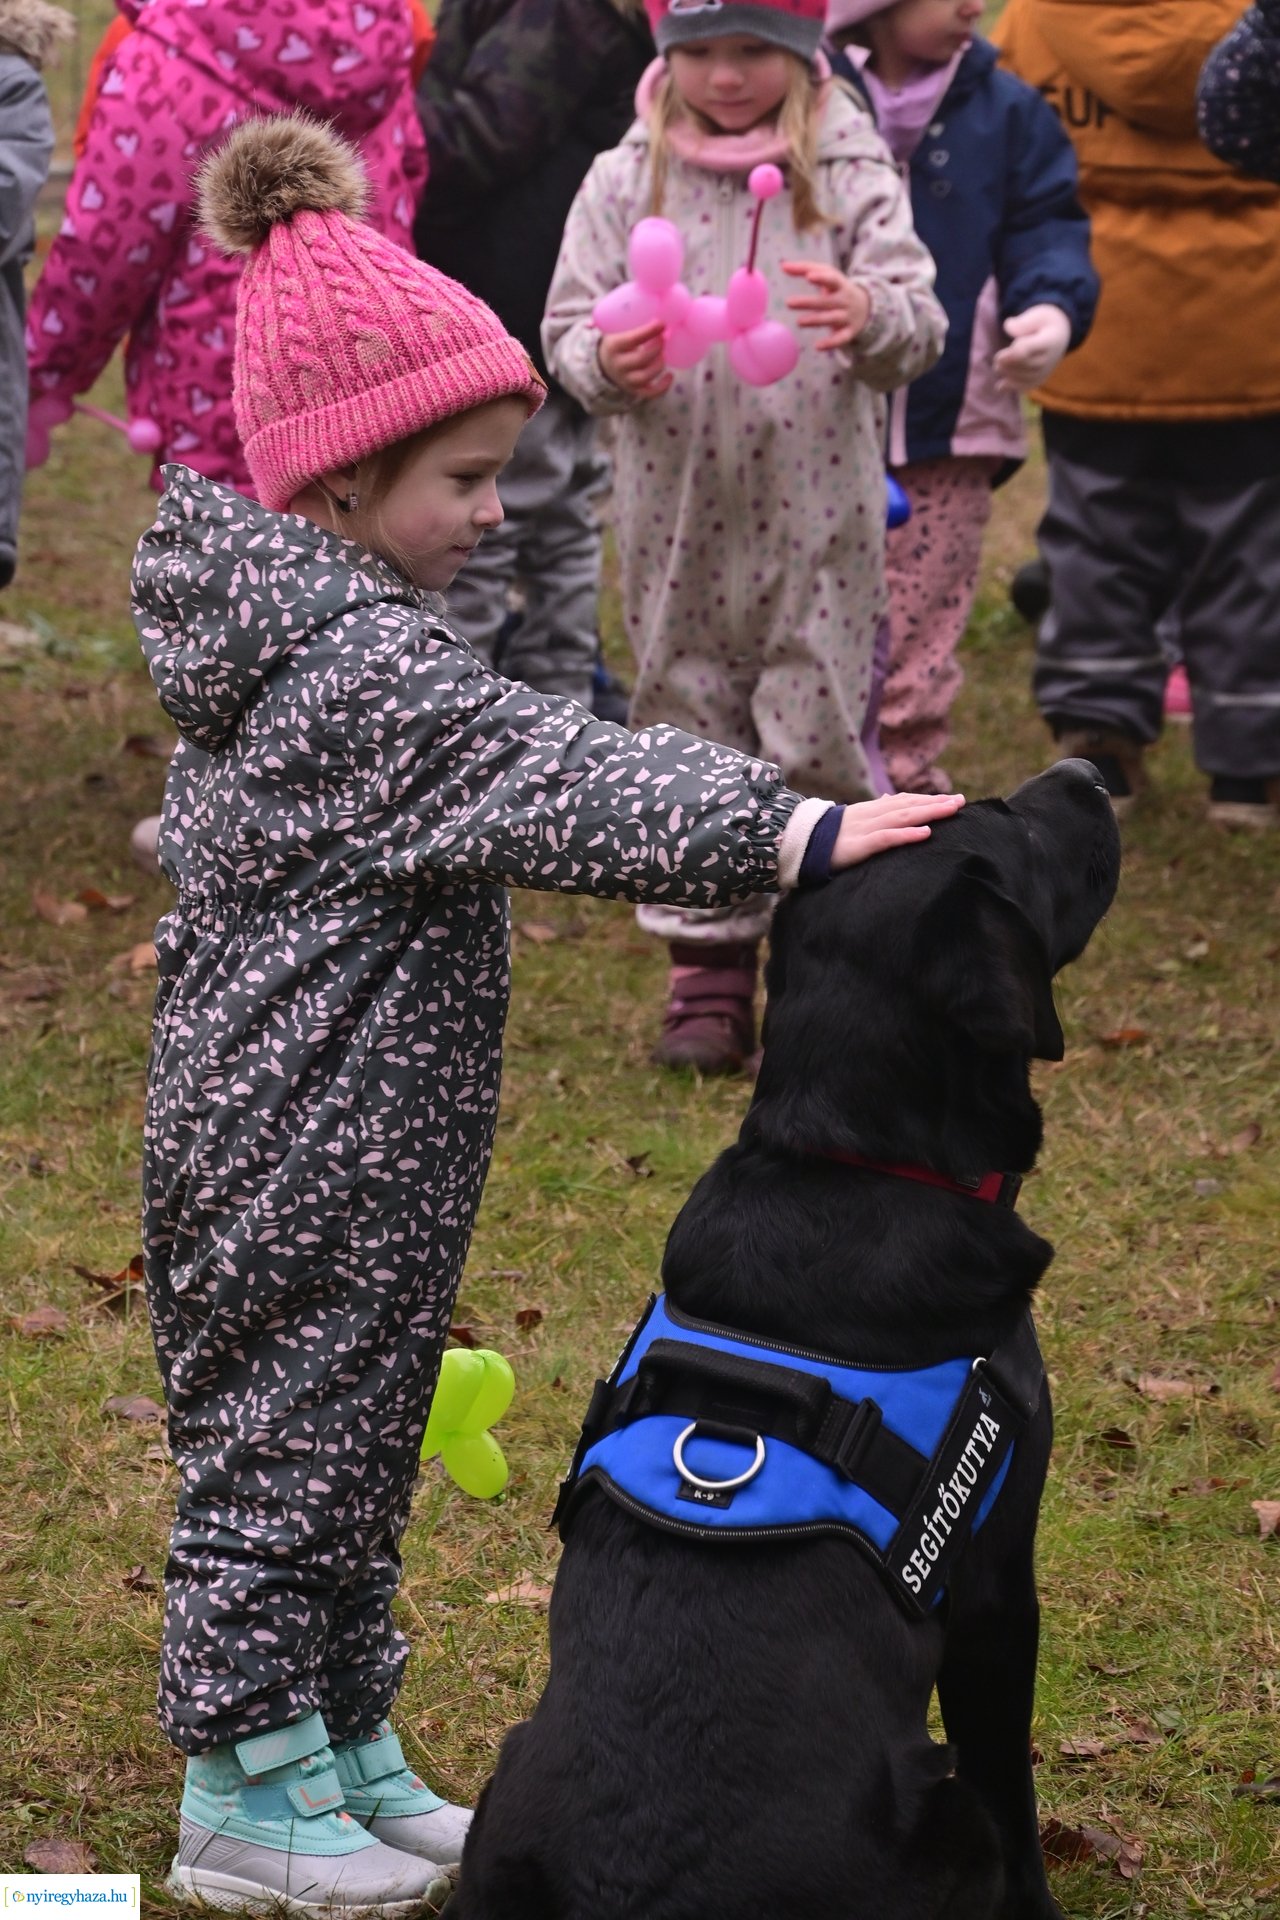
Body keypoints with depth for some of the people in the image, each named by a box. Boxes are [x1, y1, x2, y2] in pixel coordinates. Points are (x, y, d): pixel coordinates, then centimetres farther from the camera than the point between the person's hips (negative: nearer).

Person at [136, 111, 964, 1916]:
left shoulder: (281, 623, 9)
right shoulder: (359, 670, -25)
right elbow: (556, 786, -32)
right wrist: (788, 832, -36)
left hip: (312, 1141, 10)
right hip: (304, 1159, -10)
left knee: (350, 1437, 18)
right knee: (282, 1444, 2)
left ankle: (346, 1751, 30)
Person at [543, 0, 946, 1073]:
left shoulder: (851, 177, -1)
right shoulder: (626, 182, 3)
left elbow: (920, 331, -6)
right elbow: (569, 325, 4)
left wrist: (870, 317, -29)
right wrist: (606, 364, -19)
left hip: (817, 513, -2)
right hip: (676, 515, 2)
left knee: (815, 741, -1)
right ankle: (708, 977, 16)